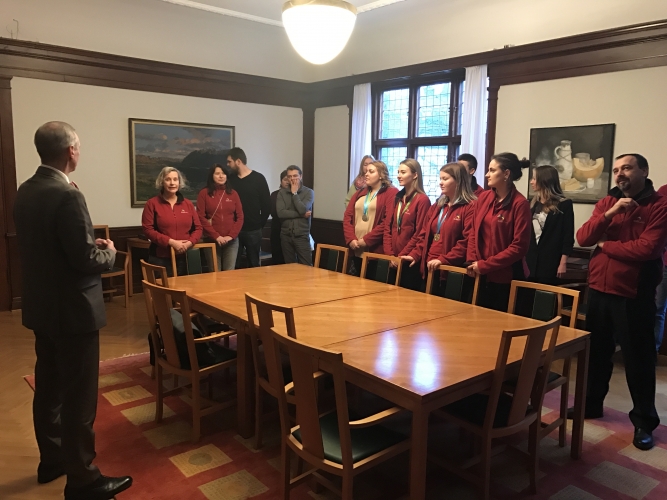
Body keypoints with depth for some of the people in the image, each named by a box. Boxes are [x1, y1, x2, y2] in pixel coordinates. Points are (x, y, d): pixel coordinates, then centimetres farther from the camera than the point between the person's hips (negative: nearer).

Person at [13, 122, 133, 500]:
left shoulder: (26, 191, 7)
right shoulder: (68, 196, -23)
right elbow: (85, 260, -23)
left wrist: (92, 244, 12)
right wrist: (108, 252, -3)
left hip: (41, 306, 10)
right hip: (72, 310, -9)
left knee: (49, 387, 20)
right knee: (79, 395, 1)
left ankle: (52, 459, 36)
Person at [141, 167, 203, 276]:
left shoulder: (188, 204, 11)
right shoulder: (152, 204, 1)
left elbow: (198, 228, 10)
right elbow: (148, 229, -7)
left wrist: (189, 243, -10)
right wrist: (171, 242, -17)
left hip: (185, 257, 3)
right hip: (160, 259, -3)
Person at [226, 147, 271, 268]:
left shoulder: (258, 179, -3)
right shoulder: (230, 180, 7)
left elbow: (267, 205, -3)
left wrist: (259, 225, -2)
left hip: (253, 230, -3)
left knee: (253, 264, 8)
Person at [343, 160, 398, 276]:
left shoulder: (391, 193, -4)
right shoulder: (360, 193, 19)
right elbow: (347, 217, 11)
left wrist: (366, 240, -15)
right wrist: (351, 239, -5)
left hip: (376, 251, -6)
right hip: (356, 250, 7)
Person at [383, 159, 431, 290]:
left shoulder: (422, 200, -10)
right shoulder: (397, 198, 13)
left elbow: (419, 234, -14)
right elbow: (388, 227, 10)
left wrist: (402, 255, -13)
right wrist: (389, 254, -1)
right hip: (393, 260, 7)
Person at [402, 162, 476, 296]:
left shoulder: (470, 207, -9)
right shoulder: (437, 206, 17)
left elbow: (468, 241, -18)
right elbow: (424, 235, 16)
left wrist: (443, 260, -22)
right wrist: (415, 255, 2)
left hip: (450, 270, -7)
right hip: (429, 268, 7)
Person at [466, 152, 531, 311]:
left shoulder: (520, 203, -13)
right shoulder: (483, 197, 6)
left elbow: (519, 246, -15)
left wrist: (485, 265, -15)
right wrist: (472, 261, -4)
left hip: (506, 277, -6)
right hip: (482, 276, 6)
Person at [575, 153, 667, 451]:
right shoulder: (606, 202, 9)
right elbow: (582, 238, -2)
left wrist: (605, 245, -9)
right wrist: (610, 213, -15)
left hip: (634, 296, -5)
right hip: (598, 290, 5)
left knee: (638, 359, 5)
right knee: (596, 352, 16)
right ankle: (590, 403, 33)